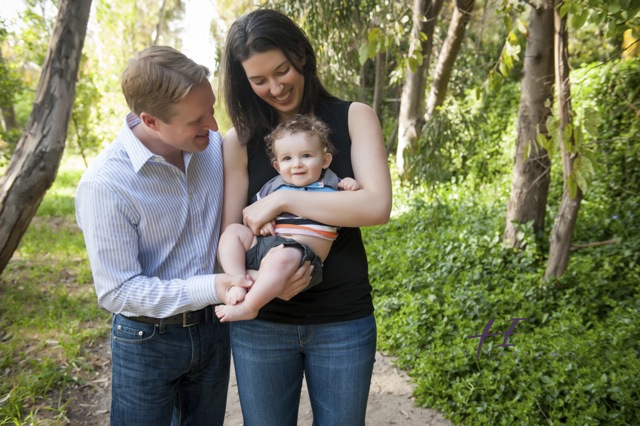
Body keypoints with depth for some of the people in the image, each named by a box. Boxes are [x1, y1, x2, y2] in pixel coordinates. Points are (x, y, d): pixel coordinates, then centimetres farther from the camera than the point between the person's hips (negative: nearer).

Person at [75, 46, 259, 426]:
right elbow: (117, 292, -21)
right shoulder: (105, 184, -25)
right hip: (147, 339, -4)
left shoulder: (214, 144, -10)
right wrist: (211, 288, -29)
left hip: (213, 328, 5)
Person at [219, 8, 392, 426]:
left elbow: (378, 205, -16)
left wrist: (283, 199, -18)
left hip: (343, 321, -1)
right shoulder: (241, 139, 1)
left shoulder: (353, 117, -2)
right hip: (261, 323, 1)